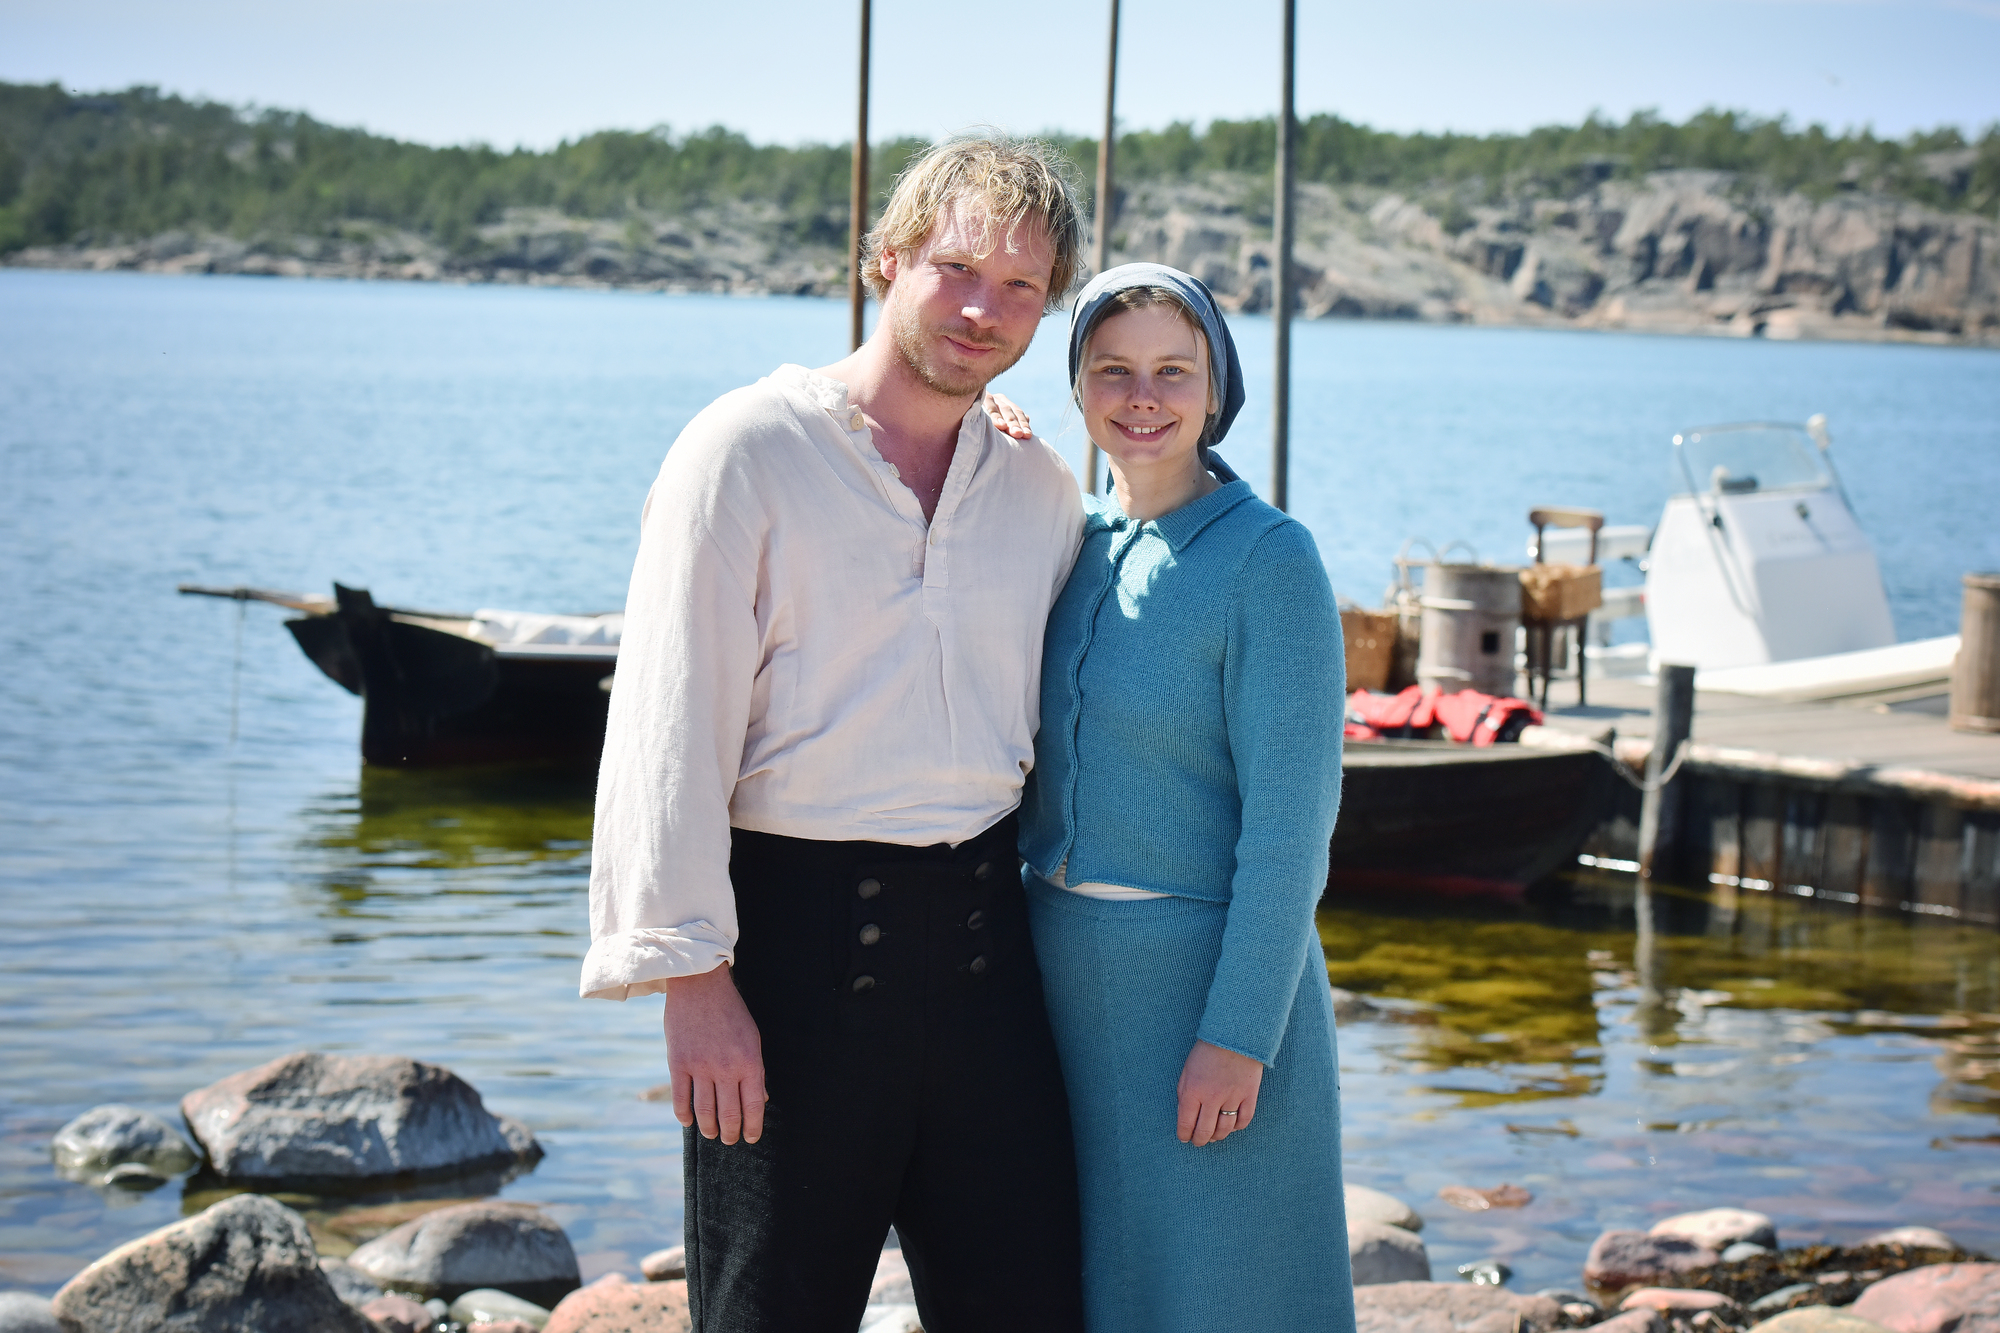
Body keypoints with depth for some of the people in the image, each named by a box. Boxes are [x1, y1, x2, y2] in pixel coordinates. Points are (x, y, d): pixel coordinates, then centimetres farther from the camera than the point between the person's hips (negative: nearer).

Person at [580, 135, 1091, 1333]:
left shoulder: (1045, 493, 12)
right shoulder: (747, 452, -4)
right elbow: (671, 728, -8)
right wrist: (695, 977, -13)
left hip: (981, 926, 5)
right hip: (797, 928, -5)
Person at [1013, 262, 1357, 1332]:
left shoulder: (1269, 560, -12)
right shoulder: (1069, 540, 7)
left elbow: (1290, 822, -15)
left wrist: (1238, 1034, -19)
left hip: (1206, 973, -6)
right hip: (1064, 970, 6)